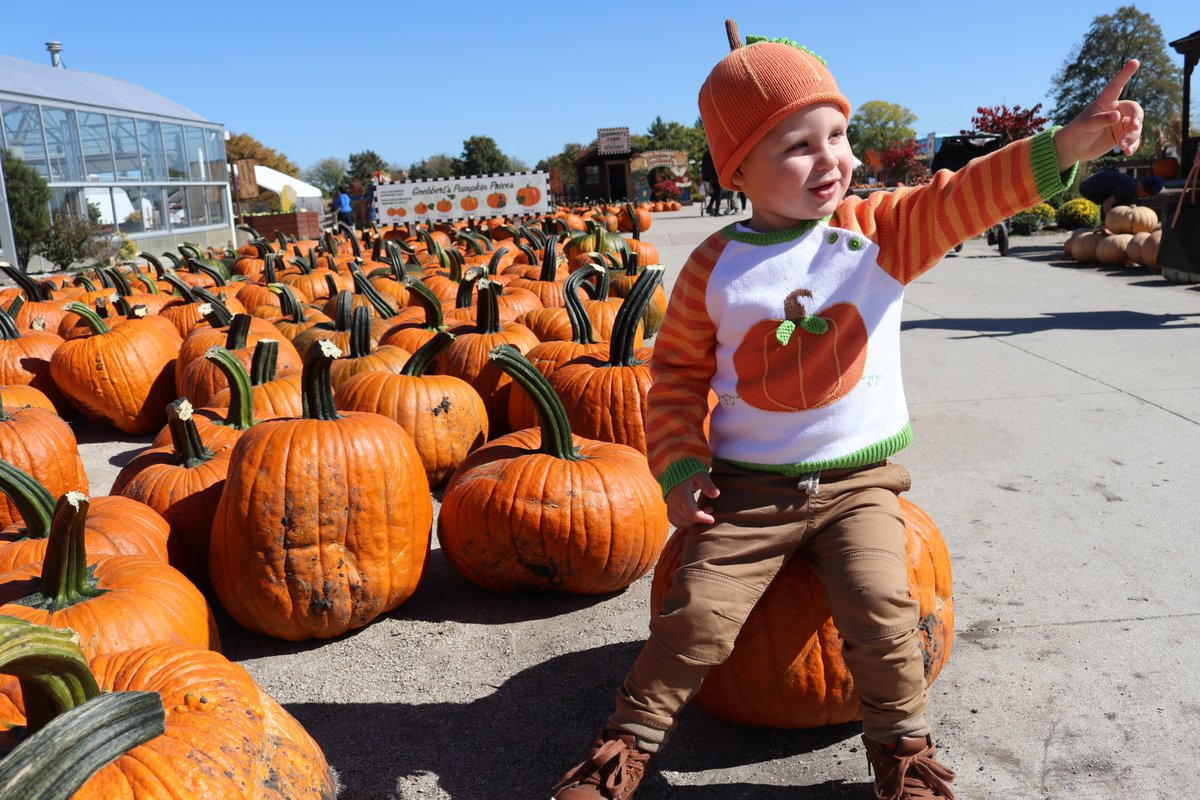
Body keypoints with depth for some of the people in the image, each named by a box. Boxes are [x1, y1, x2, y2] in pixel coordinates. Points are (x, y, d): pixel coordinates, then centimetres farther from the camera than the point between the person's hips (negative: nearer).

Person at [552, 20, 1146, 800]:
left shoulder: (880, 231, -2)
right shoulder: (714, 267, -4)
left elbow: (966, 197, -15)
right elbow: (678, 368, 3)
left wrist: (1069, 142, -31)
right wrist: (679, 465, -6)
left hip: (859, 483, 1)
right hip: (748, 491, 0)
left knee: (881, 606, -17)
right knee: (697, 614, -7)